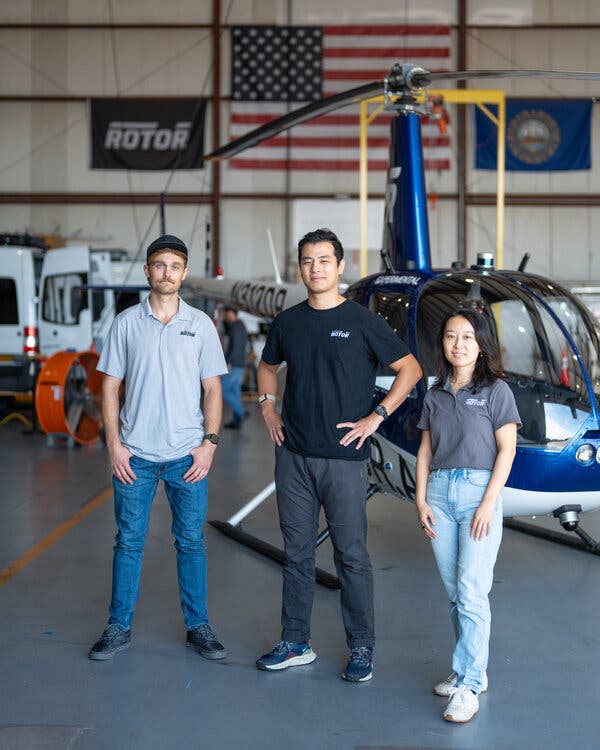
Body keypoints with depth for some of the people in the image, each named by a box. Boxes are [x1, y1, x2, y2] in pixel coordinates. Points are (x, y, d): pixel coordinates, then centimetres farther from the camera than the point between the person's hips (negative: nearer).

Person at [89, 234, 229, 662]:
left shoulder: (200, 324, 4)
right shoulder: (127, 323, 4)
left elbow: (213, 389, 5)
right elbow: (111, 386, 5)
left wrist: (209, 443, -4)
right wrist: (114, 444, -3)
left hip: (187, 454, 0)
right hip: (135, 453, 0)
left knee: (191, 541, 6)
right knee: (129, 541, 6)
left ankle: (198, 626, 16)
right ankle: (119, 627, 16)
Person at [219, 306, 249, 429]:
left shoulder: (236, 326, -14)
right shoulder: (241, 326, 16)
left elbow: (235, 345, -23)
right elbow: (229, 333, 35)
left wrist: (229, 362, -27)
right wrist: (223, 321, 23)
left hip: (233, 365, -10)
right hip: (240, 366, 10)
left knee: (221, 390, -5)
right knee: (235, 391, 10)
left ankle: (241, 412, -12)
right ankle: (236, 421, 9)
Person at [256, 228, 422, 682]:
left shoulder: (361, 321, -4)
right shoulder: (288, 322, 9)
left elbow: (410, 369, -1)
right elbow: (268, 366, 27)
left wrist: (375, 417, -6)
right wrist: (268, 409, 12)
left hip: (343, 458, -4)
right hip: (293, 456, 4)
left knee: (351, 555, 1)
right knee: (297, 553, 10)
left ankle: (361, 648, 12)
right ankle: (296, 643, 20)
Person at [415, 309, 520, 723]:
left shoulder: (496, 390, -2)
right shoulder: (435, 395, 13)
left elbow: (506, 449, -5)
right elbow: (426, 450, 15)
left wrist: (488, 503, -12)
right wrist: (421, 499, 5)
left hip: (478, 490, -5)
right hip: (440, 492, 5)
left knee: (472, 592, -10)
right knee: (454, 591, 8)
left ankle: (468, 687, -8)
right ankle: (474, 670, 19)